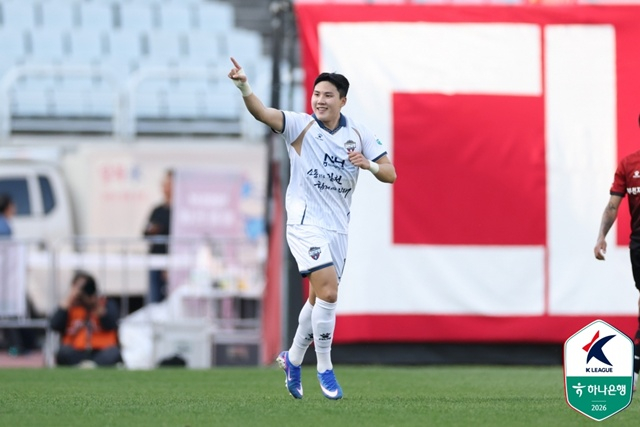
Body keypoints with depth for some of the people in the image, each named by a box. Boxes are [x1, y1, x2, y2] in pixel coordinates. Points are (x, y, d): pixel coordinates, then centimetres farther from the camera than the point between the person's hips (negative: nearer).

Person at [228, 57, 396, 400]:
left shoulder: (359, 134, 3)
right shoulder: (300, 125, -9)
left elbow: (390, 174, 2)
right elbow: (261, 112, -26)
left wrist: (369, 165, -19)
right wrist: (243, 87, -45)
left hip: (337, 228, 5)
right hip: (305, 223, -5)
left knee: (320, 299, 13)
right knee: (328, 291, -19)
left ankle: (292, 359, 34)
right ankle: (324, 369, -8)